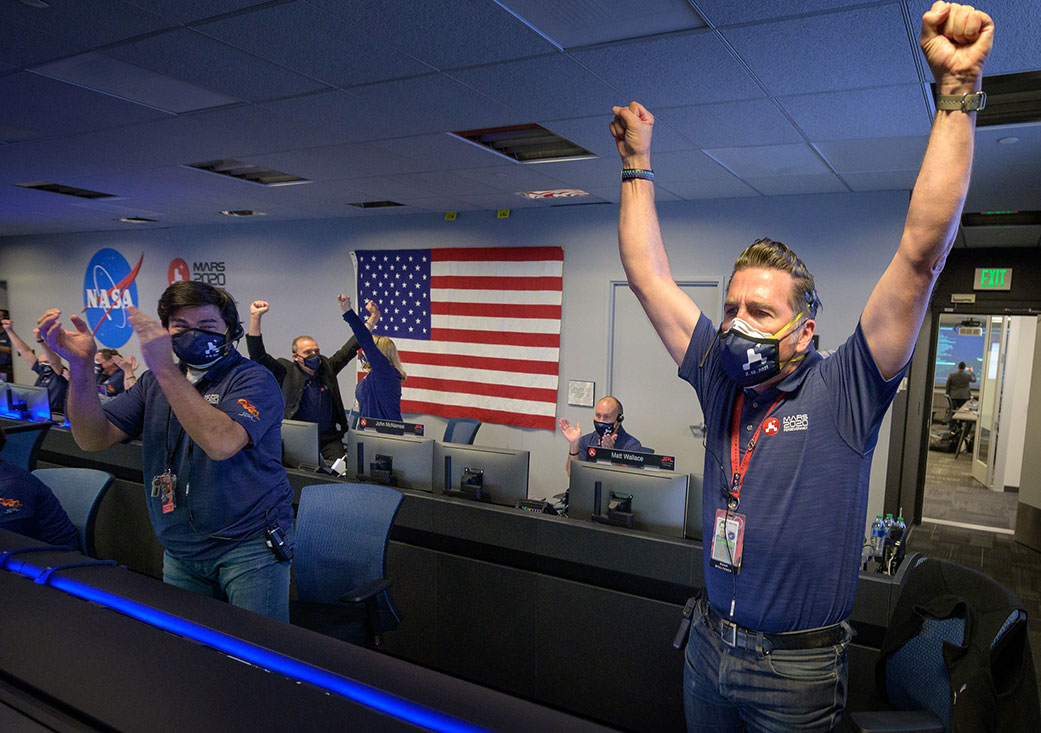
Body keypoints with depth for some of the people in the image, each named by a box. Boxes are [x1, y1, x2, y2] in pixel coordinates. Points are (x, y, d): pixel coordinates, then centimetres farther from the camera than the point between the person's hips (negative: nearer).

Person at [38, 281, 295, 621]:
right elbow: (94, 438, 0)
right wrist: (80, 366, -14)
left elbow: (221, 443, -29)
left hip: (250, 545, -5)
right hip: (180, 551, 6)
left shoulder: (253, 379, -10)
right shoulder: (156, 382, 10)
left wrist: (164, 368, -29)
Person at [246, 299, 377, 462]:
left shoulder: (327, 367, 10)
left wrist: (373, 319, 13)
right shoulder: (287, 372, 0)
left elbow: (351, 348, 14)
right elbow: (258, 355, -8)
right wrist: (255, 317, -16)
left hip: (330, 438, 3)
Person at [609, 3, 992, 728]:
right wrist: (637, 164, 3)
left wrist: (957, 90, -25)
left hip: (798, 669, -4)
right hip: (708, 645, 4)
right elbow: (648, 275, 0)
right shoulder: (720, 382, -4)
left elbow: (923, 252, -23)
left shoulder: (844, 393, -14)